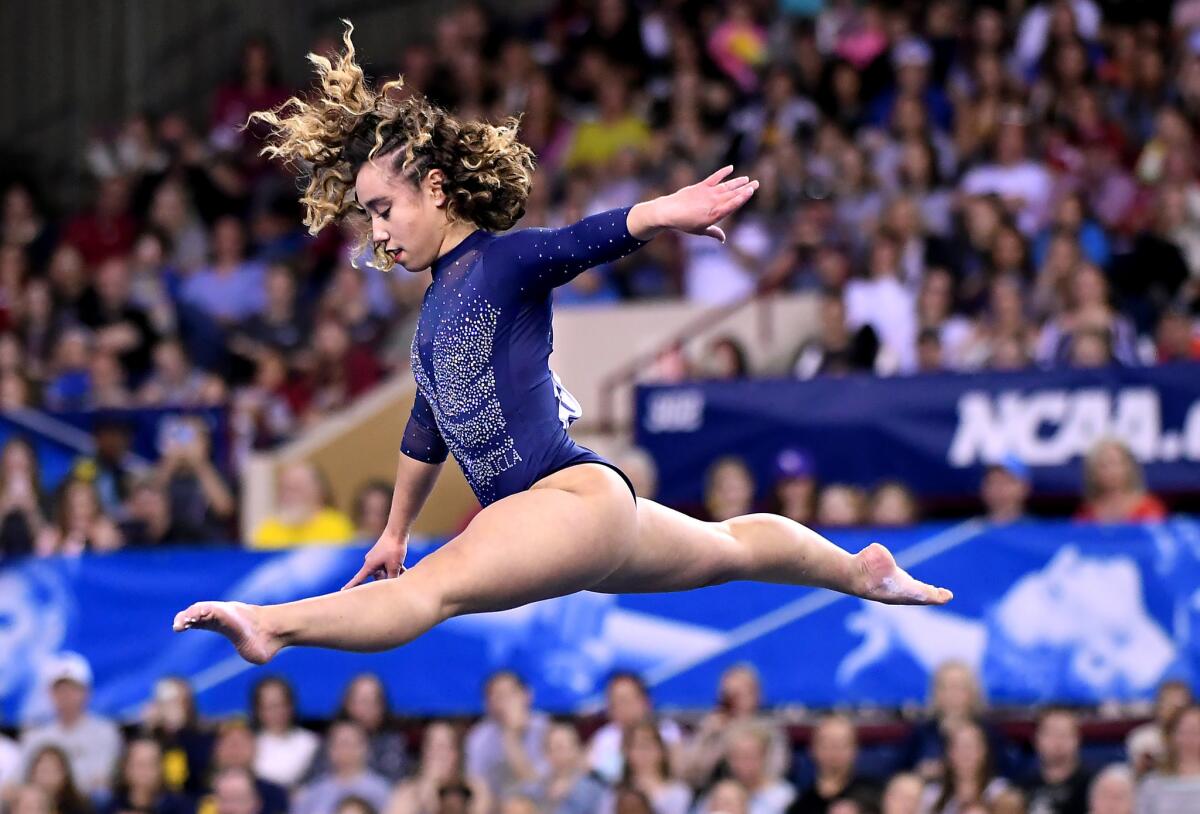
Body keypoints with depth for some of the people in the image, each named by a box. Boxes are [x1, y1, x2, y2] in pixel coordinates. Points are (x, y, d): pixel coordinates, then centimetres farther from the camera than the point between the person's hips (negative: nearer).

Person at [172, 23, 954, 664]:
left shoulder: (504, 261, -8)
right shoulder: (436, 305, 17)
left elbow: (591, 239, -29)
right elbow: (427, 431, 30)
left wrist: (664, 213, -47)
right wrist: (394, 533, 37)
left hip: (577, 493, -10)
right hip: (535, 514, 10)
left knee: (436, 585, -32)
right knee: (729, 546, 30)